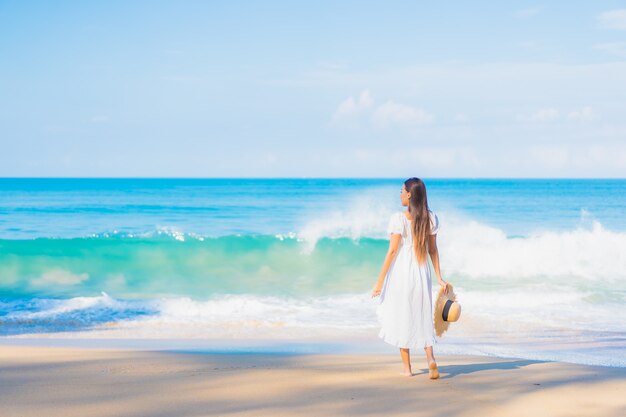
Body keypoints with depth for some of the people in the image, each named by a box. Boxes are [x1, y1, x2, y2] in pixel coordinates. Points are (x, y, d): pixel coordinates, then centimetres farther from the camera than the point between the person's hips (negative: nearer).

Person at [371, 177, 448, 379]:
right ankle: (430, 357, -10)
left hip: (400, 272, -4)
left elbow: (392, 251, -13)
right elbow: (433, 250, 6)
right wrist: (439, 278, 12)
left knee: (401, 318, 10)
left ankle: (407, 368, 15)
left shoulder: (398, 218, -13)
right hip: (422, 272, 4)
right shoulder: (430, 218, 3)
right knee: (422, 318, 14)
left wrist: (380, 281, -9)